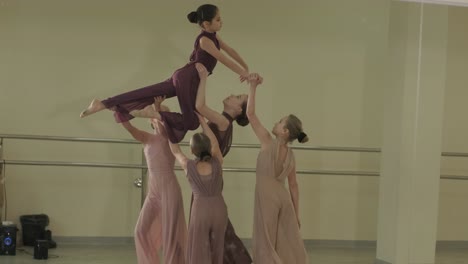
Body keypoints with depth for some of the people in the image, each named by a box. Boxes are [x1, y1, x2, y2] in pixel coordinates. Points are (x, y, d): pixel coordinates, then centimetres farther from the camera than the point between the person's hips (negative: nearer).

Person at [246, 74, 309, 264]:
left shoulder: (268, 142, -9)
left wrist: (253, 87, -12)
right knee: (288, 243, 10)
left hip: (268, 197, -6)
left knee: (267, 242, 1)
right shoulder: (291, 155, 7)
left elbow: (250, 114, -11)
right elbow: (293, 186, 9)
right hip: (283, 197, 6)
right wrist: (296, 214, 15)